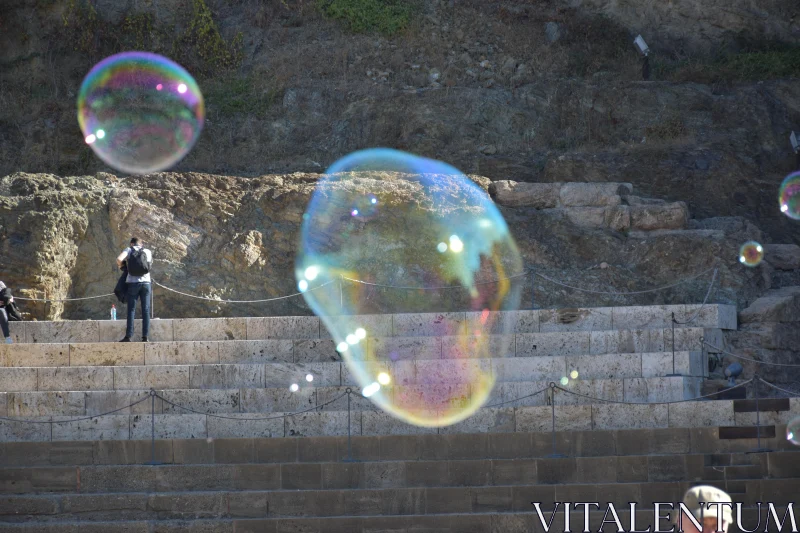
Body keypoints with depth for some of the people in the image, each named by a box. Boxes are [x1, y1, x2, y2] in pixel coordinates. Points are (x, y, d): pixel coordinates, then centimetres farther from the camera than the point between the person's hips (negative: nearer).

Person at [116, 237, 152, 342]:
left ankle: (128, 336, -6)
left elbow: (119, 258, -14)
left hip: (133, 282, -2)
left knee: (131, 310, 0)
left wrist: (119, 264, 7)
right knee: (146, 310, 3)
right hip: (145, 282, 2)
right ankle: (145, 336, -1)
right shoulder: (148, 252, 11)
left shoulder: (129, 250, 3)